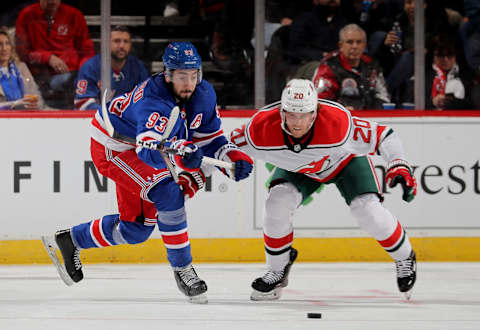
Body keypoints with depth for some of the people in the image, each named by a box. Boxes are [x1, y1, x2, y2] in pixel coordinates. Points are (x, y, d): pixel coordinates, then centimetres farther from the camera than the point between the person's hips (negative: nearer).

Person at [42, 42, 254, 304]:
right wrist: (180, 154, -71)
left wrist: (234, 157, -19)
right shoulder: (154, 102, -38)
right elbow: (149, 150, -52)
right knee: (168, 193, -28)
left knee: (137, 227, 14)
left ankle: (69, 240, 33)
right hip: (112, 148, -9)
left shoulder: (204, 95, -13)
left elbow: (211, 139, -1)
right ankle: (181, 268, -16)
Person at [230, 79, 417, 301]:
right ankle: (278, 270, 3)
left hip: (345, 160, -2)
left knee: (368, 211, -18)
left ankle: (404, 258, 12)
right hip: (297, 170, 2)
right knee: (277, 203, -20)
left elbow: (381, 136, -31)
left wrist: (399, 165, -41)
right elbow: (232, 143, -16)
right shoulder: (262, 127, -35)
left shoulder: (338, 121, -42)